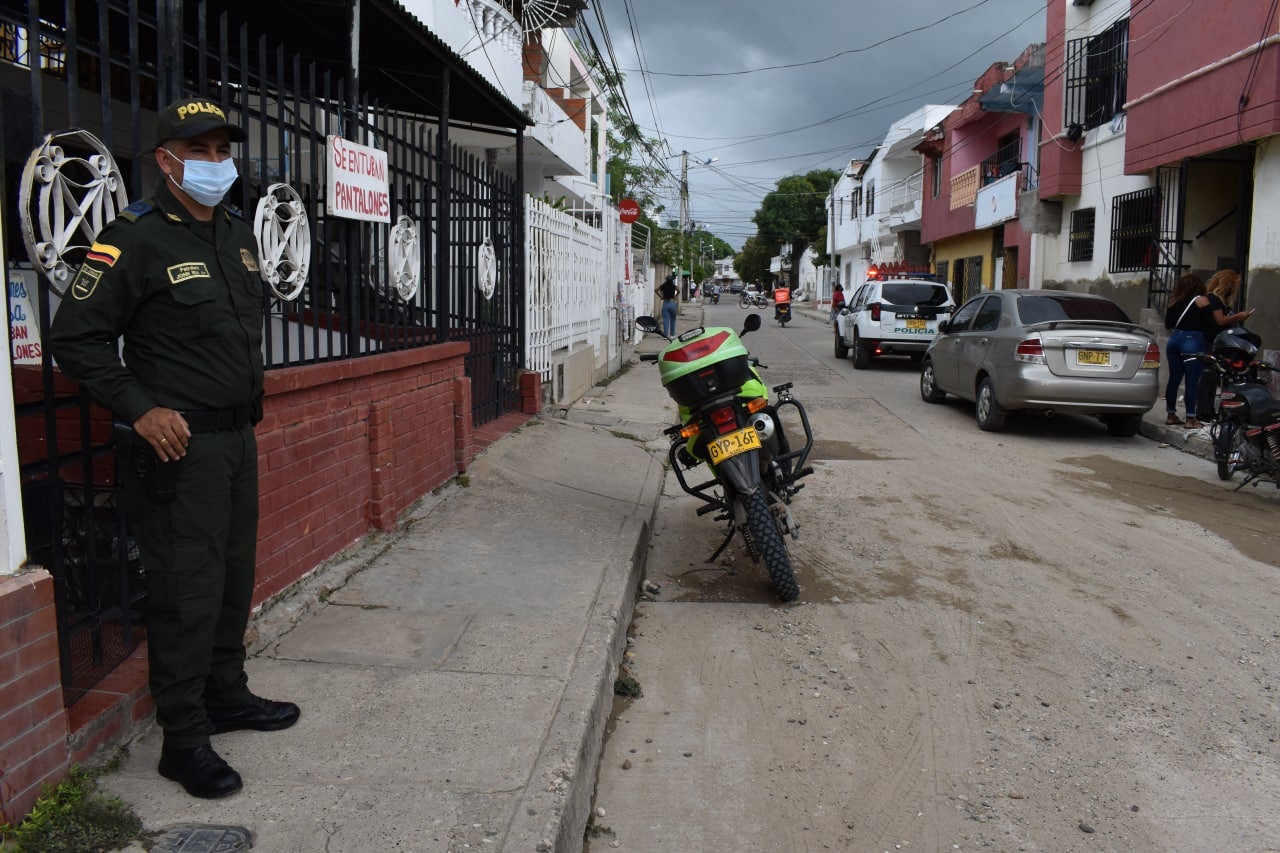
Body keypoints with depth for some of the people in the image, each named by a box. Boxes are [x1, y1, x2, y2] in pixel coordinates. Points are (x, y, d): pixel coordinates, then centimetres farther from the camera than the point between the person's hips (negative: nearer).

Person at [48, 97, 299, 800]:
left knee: (233, 577, 17)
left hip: (237, 437, 8)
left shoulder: (237, 235, 12)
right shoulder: (136, 238, -12)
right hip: (176, 445, -8)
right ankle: (183, 740, 11)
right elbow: (75, 338, -12)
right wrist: (140, 410, -16)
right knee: (187, 591, -3)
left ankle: (227, 697, 34)